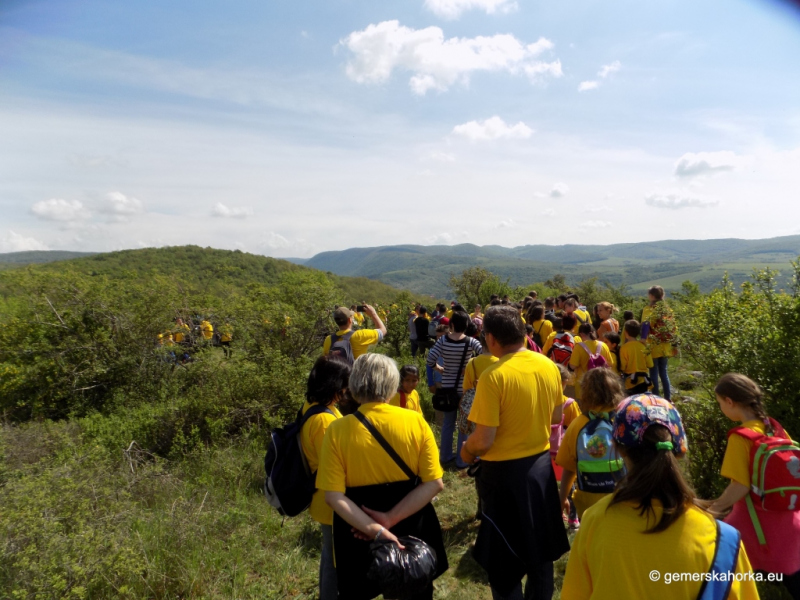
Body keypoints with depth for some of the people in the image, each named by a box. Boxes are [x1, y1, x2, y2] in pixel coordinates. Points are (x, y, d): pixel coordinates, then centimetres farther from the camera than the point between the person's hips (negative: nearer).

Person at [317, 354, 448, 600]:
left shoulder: (337, 430, -14)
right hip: (411, 529, 1)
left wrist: (375, 529, -21)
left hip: (359, 534, 0)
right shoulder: (415, 421, -12)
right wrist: (391, 519, -17)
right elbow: (434, 483, -13)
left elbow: (333, 496, -18)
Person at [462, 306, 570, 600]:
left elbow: (484, 440, -22)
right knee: (540, 550, 24)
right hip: (541, 465, 7)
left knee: (504, 562, 13)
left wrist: (466, 451, -1)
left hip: (505, 472, -6)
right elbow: (556, 416, 10)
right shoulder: (549, 366, -4)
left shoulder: (494, 375, -24)